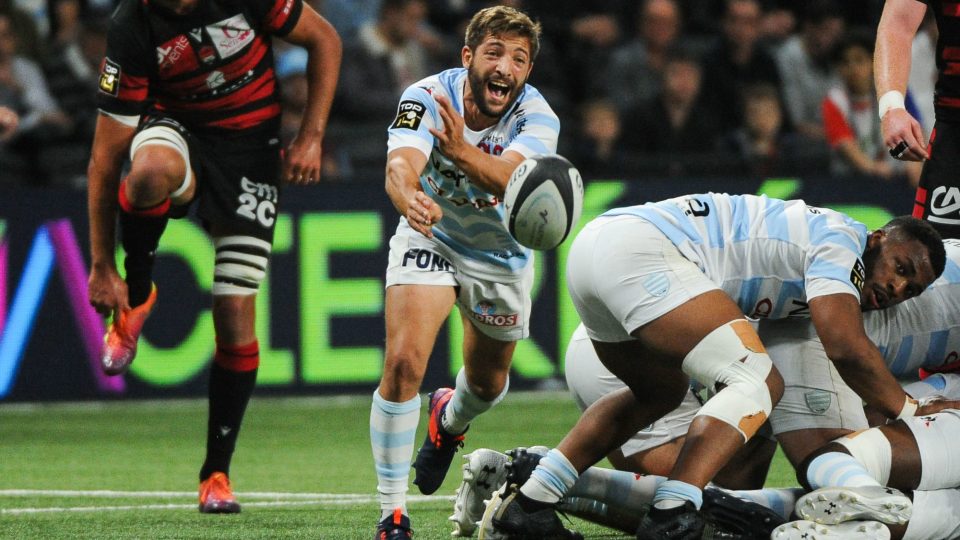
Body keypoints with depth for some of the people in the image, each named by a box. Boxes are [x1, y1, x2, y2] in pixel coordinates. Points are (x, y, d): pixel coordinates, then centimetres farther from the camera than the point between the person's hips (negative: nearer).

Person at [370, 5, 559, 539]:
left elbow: (508, 178, -46)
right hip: (431, 238, -2)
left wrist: (462, 151, -68)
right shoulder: (427, 97, -28)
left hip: (502, 255, 2)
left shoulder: (537, 118, -27)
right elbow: (401, 164, -46)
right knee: (403, 364, -23)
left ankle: (450, 419, 58)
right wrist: (410, 199, -70)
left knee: (488, 383, 19)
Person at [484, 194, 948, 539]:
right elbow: (845, 347, -13)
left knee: (659, 394, 31)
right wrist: (909, 412, -2)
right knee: (757, 383, -12)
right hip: (639, 249, -10)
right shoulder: (841, 239, -2)